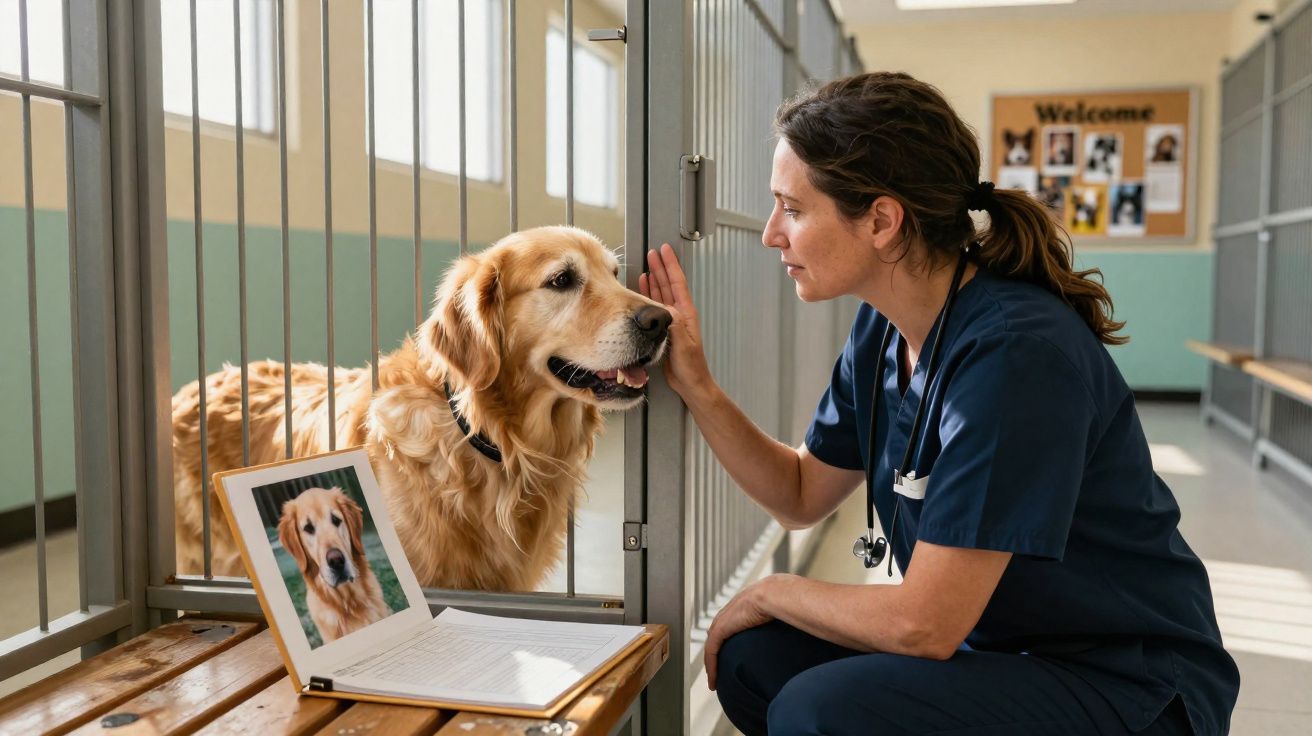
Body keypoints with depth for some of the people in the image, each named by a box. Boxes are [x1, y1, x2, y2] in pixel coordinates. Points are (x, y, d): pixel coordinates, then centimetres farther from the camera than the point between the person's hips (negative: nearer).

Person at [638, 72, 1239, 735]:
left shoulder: (1015, 351, -28)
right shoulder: (882, 328, -1)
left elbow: (924, 624, -26)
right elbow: (801, 496, 9)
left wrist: (769, 592, -8)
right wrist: (695, 385, -3)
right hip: (992, 645, 8)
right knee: (753, 657, -4)